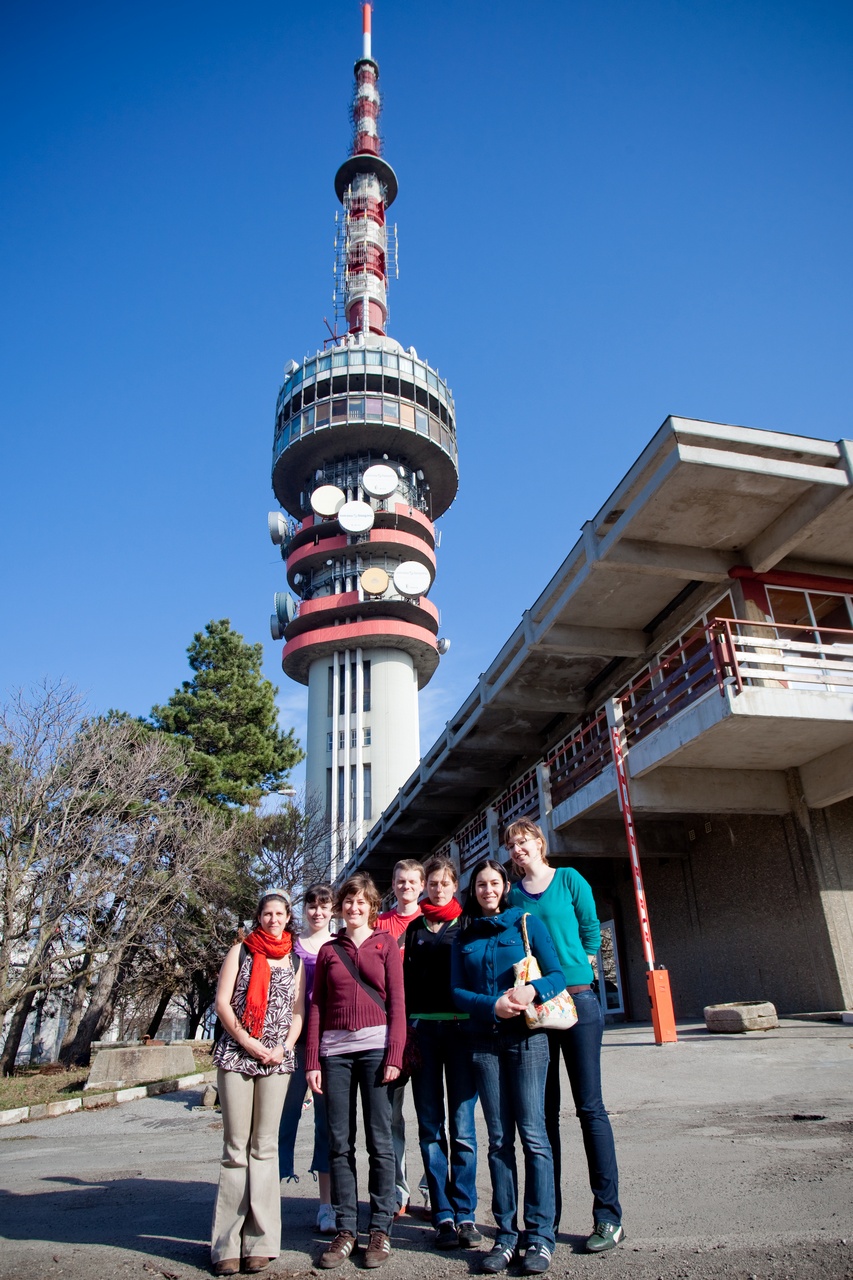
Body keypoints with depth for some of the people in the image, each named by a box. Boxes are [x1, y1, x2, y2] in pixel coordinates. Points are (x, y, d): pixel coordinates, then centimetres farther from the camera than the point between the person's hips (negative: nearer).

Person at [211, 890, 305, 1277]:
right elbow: (222, 1002, 0)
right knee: (236, 1147, 1)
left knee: (265, 1147, 3)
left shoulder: (294, 961, 12)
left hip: (277, 1059, 2)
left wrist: (285, 1046, -6)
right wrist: (248, 1042, -9)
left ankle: (260, 1241, 10)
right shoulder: (241, 951, 7)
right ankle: (227, 1244, 8)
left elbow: (298, 1011, 11)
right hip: (235, 1056, -1)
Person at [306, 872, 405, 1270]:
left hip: (375, 1047, -2)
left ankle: (380, 1230, 14)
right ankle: (345, 1230, 17)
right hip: (335, 1050, 2)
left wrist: (394, 1054, -7)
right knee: (339, 1143, 6)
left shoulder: (385, 944, 7)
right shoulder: (328, 950, 13)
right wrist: (312, 1061, 4)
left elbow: (396, 1001, 2)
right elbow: (316, 1006, 11)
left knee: (379, 1141, 2)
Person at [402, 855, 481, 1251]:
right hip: (423, 1027, 2)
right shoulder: (415, 928, 13)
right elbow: (406, 980, 10)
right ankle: (443, 1215, 11)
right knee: (430, 1126, 3)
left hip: (461, 1026, -2)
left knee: (462, 1125, -2)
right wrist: (407, 1031, 2)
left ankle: (465, 1214, 8)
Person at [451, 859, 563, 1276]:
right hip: (485, 1041, 3)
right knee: (499, 1140, 7)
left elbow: (556, 975, -1)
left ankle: (540, 1235, 6)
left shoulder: (527, 924, 3)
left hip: (525, 1037, -3)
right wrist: (493, 1005, -13)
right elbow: (457, 991, 4)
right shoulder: (465, 938, 11)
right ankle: (506, 1234, 15)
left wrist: (532, 990, -21)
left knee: (533, 1135, -4)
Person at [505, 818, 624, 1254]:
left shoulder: (569, 879, 0)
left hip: (576, 1000, -3)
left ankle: (608, 1216, 10)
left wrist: (571, 968, 5)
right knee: (544, 1111, 10)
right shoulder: (513, 893, 7)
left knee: (590, 1107, 1)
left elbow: (590, 932, 6)